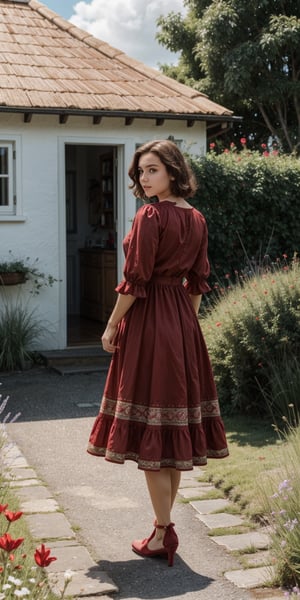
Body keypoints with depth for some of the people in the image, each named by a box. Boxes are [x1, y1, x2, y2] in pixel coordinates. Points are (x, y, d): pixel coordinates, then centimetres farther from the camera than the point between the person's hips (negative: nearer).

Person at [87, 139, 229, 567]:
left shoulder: (151, 216, -14)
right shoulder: (197, 219, 9)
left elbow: (135, 280, -15)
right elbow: (198, 281, 13)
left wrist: (112, 326, -6)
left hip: (147, 320, -8)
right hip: (183, 322, 8)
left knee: (149, 432, -2)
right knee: (175, 425, 12)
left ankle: (162, 534, 4)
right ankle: (165, 525, 23)